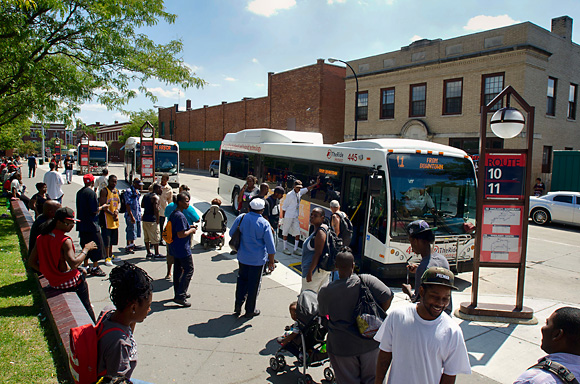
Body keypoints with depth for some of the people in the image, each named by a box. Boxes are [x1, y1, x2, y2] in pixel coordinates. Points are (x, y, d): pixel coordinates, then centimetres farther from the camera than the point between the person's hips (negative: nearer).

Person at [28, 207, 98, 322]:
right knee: (86, 307, 10)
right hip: (71, 283, -7)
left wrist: (50, 272, 10)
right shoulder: (65, 240, -23)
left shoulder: (41, 237, 1)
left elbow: (31, 262, 6)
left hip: (53, 283, 7)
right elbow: (74, 264, -32)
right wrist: (86, 249, -19)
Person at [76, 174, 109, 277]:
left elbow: (79, 208, 17)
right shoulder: (91, 192, -15)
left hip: (82, 225, 8)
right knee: (97, 245, 0)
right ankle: (95, 268, 3)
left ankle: (86, 267, 22)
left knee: (85, 245, 15)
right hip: (91, 225, -8)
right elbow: (95, 210, -18)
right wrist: (102, 207, 0)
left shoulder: (79, 192, 9)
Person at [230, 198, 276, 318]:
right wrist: (271, 262, -1)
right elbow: (271, 246, -12)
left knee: (241, 280, 21)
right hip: (258, 260, -3)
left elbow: (231, 233, 9)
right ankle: (250, 310, 22)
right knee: (254, 284, 10)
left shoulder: (241, 218, -7)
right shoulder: (264, 224, -15)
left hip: (242, 257, 3)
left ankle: (238, 306, 22)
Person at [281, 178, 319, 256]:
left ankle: (295, 249, 14)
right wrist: (283, 218, -11)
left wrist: (316, 183, 11)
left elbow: (308, 189, 17)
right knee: (285, 232, 6)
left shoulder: (300, 192, 3)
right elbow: (284, 207, -11)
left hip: (295, 217, 7)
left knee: (297, 232, 5)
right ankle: (285, 248, 18)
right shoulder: (289, 195, -15)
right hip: (288, 217, -7)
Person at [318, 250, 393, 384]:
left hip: (342, 346, -1)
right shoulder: (367, 280, -14)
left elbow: (322, 314, 3)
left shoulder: (325, 291, -13)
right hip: (370, 342, 1)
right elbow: (388, 296, -17)